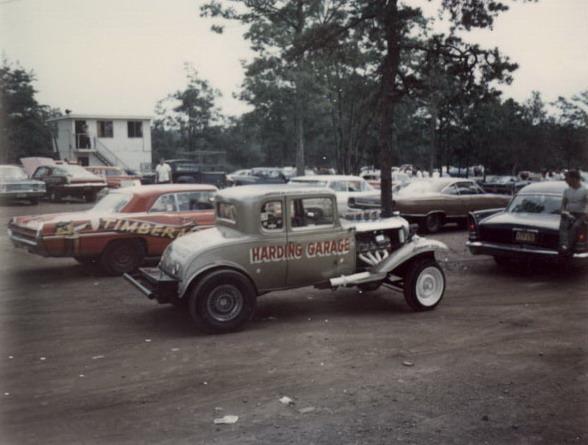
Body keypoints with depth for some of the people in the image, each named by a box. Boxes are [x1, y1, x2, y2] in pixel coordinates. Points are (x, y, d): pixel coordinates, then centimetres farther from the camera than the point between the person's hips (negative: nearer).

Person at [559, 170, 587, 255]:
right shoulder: (567, 190, 18)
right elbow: (563, 203, 19)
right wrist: (564, 211, -1)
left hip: (580, 215, -3)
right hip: (568, 214, 3)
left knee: (575, 227, -35)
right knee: (563, 226, -30)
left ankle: (569, 248, -47)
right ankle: (563, 246, -51)